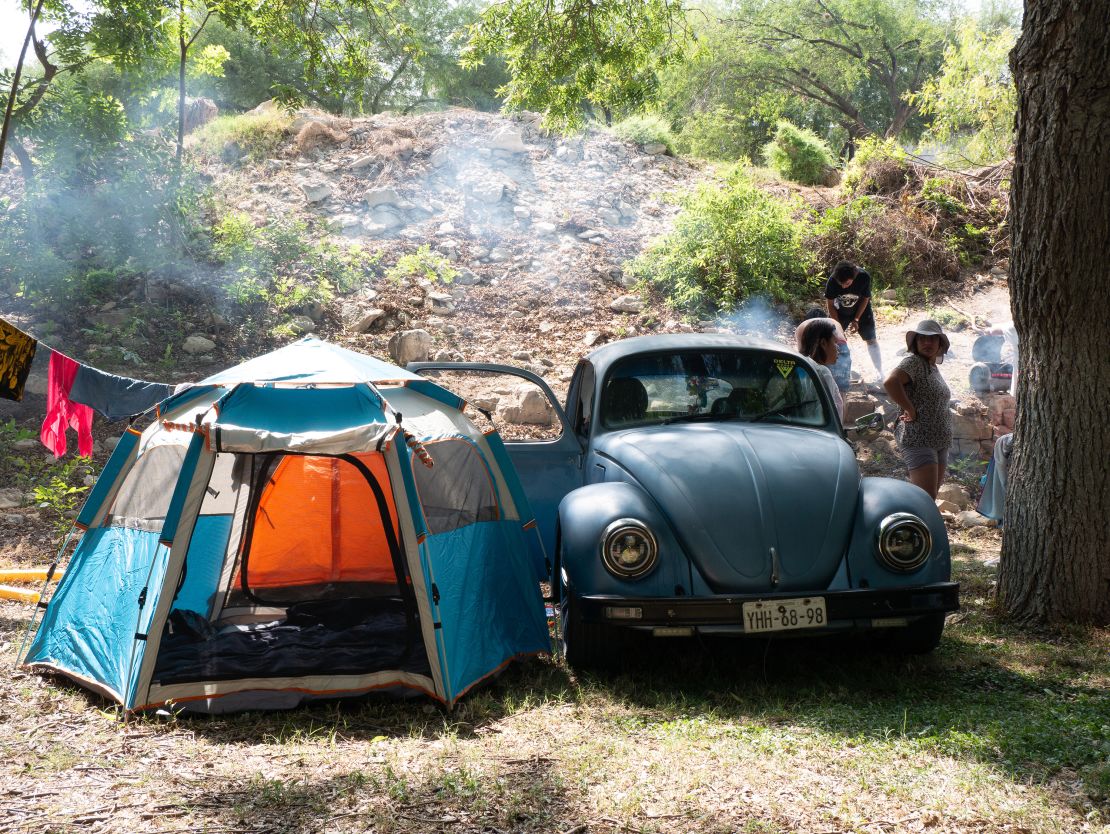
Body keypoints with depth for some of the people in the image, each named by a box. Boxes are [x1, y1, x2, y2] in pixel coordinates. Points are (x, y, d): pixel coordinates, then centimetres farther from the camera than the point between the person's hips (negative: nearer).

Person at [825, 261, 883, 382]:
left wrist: (856, 320, -18)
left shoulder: (864, 278, -33)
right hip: (839, 312, 0)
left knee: (871, 340, -1)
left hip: (861, 311, 0)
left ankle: (880, 374, 4)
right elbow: (830, 305, -18)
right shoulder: (832, 281, -32)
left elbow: (865, 299, -16)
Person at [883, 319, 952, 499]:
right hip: (919, 440, -9)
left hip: (940, 442, 9)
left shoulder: (934, 368, 16)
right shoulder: (914, 362, -12)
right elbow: (890, 383, -31)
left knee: (932, 494, 12)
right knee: (926, 498, -15)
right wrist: (910, 410, -23)